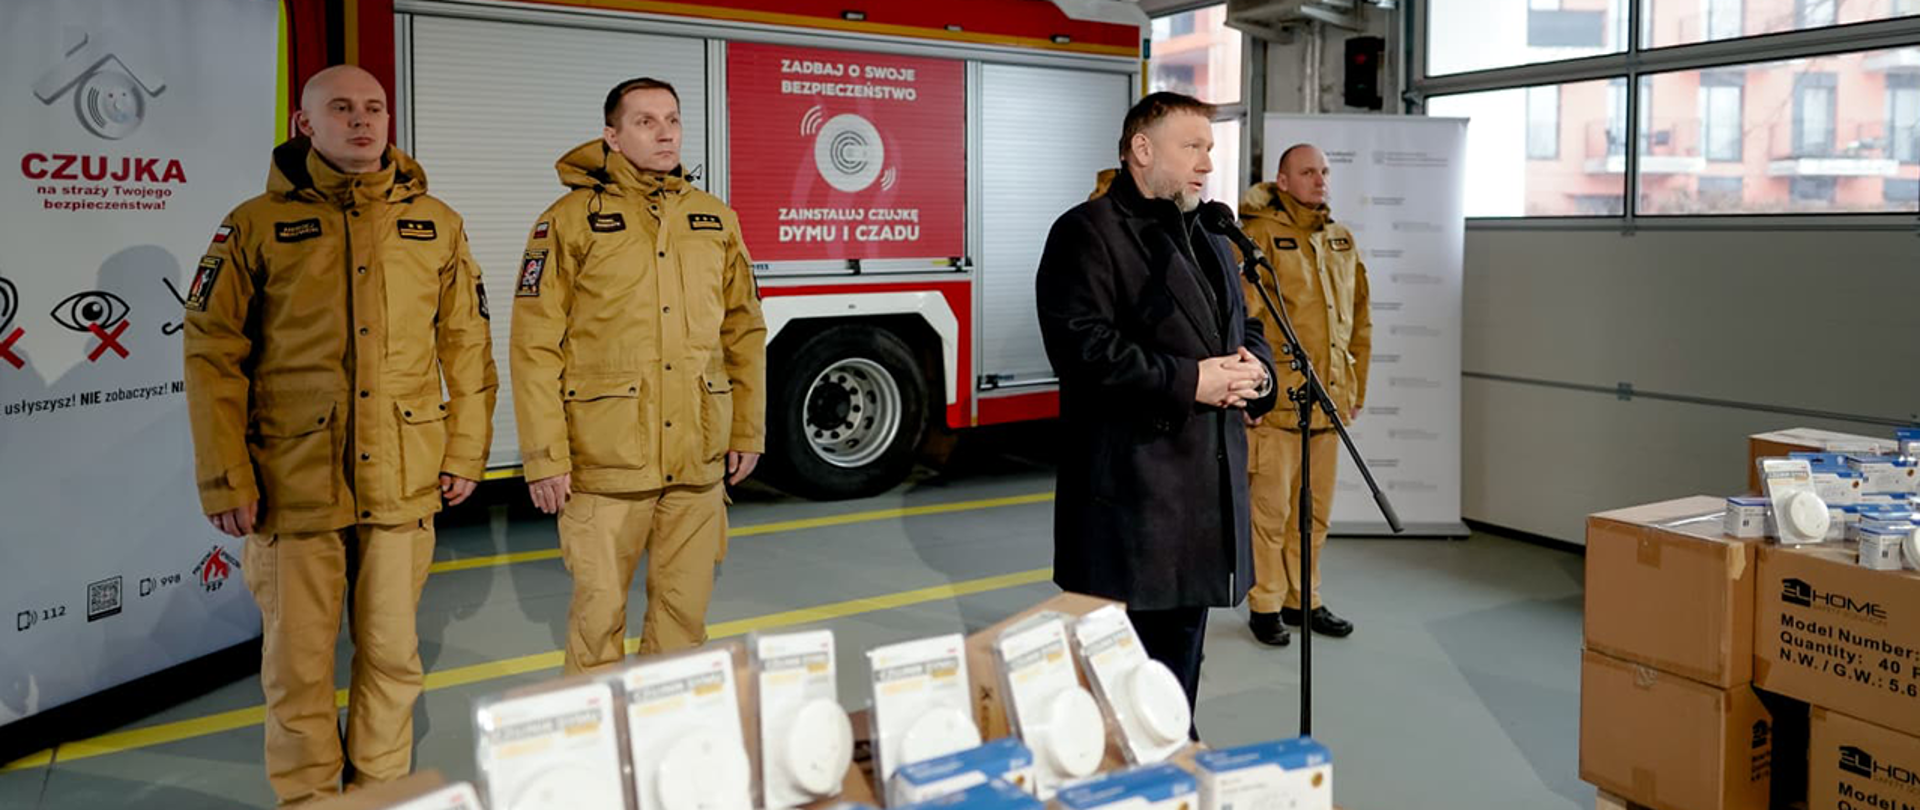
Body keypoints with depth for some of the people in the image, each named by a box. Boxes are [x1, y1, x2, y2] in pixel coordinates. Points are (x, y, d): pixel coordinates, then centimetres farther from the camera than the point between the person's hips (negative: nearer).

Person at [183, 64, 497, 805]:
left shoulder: (435, 223, 7)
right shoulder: (257, 225, 0)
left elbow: (466, 344, 9)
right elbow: (213, 355, 0)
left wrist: (465, 452, 6)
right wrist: (226, 479, -4)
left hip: (403, 485, 2)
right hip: (294, 485, -1)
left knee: (391, 653, 10)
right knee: (298, 661, 7)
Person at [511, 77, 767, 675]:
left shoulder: (716, 221, 11)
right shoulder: (570, 220, -2)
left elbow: (744, 333, 15)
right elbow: (535, 345, -5)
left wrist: (747, 431, 12)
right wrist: (545, 457, -9)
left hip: (698, 461, 4)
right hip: (604, 464, -3)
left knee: (686, 609, 11)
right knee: (599, 610, 4)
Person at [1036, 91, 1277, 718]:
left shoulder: (1208, 239, 21)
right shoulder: (1088, 233, -8)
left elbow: (1245, 330, 25)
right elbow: (1084, 346, -20)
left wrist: (1255, 370, 1)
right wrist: (1188, 382, -20)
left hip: (1209, 475, 9)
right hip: (1130, 485, -9)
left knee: (1182, 637, 18)